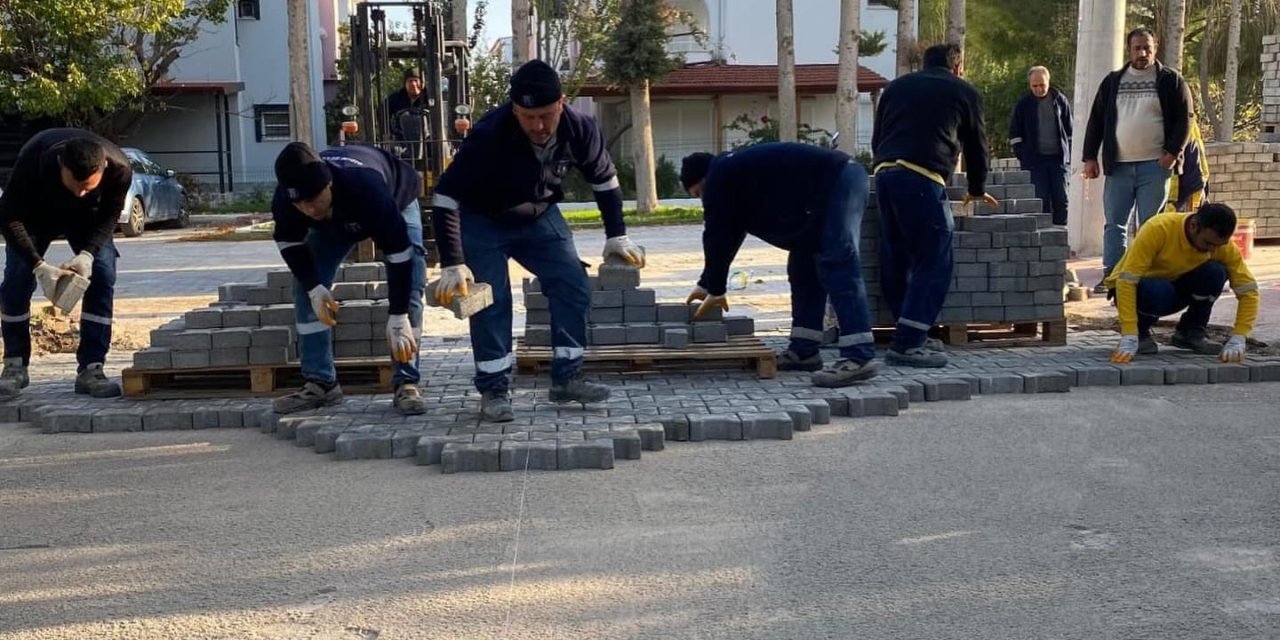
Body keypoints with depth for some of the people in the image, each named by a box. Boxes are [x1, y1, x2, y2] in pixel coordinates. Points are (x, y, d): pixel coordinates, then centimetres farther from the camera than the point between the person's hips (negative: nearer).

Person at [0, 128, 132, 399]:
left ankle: (90, 369, -11)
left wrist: (87, 254, -34)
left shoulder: (119, 169, -36)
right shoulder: (33, 160, -41)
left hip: (88, 216, 1)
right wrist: (39, 266, -38)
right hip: (36, 213, -1)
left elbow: (109, 216, -18)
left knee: (103, 275, -16)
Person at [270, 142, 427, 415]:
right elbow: (289, 242, -13)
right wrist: (314, 287, -25)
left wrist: (398, 317, -42)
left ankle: (406, 384, -12)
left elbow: (398, 251, -43)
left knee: (409, 289, -19)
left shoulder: (367, 188, -49)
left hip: (396, 202, -4)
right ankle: (319, 383, 0)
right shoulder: (285, 198, -35)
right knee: (306, 286, -7)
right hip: (334, 216, 4)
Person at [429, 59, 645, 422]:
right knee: (491, 301, -12)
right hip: (483, 220, -4)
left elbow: (605, 180, -2)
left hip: (539, 217, 4)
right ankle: (494, 389, 1)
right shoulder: (490, 136, -36)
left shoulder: (580, 129, -23)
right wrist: (453, 264, -34)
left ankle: (566, 378, 7)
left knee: (574, 287, -3)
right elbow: (445, 198, -31)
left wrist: (617, 237, -1)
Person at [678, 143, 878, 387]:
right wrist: (708, 284, 37)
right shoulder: (737, 171, 27)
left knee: (837, 267, -17)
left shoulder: (719, 177, -2)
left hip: (835, 183, -11)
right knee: (803, 267, 13)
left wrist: (715, 289, 9)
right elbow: (728, 235, 33)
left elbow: (718, 236, 0)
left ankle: (859, 358, -23)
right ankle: (804, 350, 14)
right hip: (843, 179, 11)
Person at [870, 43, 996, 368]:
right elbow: (976, 145, 22)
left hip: (884, 172, 6)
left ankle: (910, 335, 19)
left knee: (896, 261, 12)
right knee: (934, 261, -3)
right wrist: (977, 190, 36)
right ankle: (907, 344, -10)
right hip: (922, 177, -6)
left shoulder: (896, 87, 26)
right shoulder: (964, 92, 15)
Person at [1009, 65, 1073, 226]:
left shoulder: (1060, 101, 6)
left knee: (1061, 199, 0)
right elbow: (1014, 132, 6)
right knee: (1041, 200, -3)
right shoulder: (1023, 104, 3)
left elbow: (1070, 130, 11)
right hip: (1035, 159, -1)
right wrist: (1022, 155, -2)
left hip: (1058, 158, 1)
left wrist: (1069, 155, 4)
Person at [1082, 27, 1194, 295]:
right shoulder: (1112, 81, 12)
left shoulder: (1171, 80, 4)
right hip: (1118, 165, 3)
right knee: (1114, 223, 0)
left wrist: (1173, 152, -12)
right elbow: (1096, 120, 12)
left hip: (1155, 165, -2)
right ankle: (1110, 275, 0)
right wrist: (1090, 157, 4)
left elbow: (1184, 119, 0)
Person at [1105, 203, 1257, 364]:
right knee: (1159, 291, -37)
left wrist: (1237, 340, -29)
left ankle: (1190, 331, -3)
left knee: (1215, 273, -24)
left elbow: (1248, 289, -15)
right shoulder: (1159, 229, -32)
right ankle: (1139, 331, -7)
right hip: (1133, 289, -4)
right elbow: (1126, 280, -36)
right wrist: (1129, 339, -43)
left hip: (1176, 286, 4)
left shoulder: (1220, 243, -18)